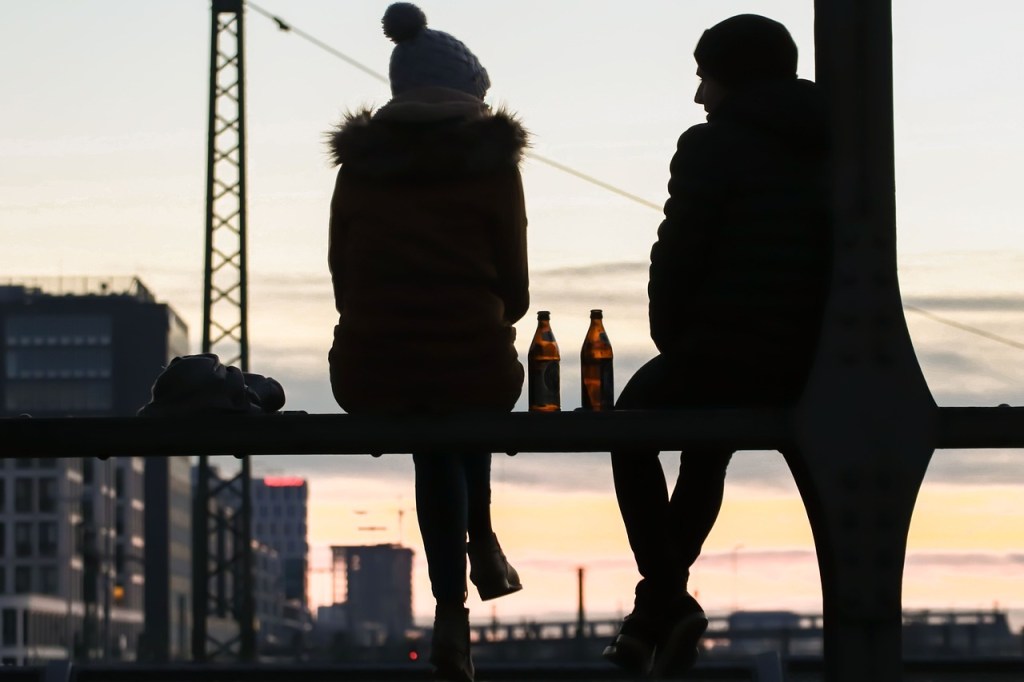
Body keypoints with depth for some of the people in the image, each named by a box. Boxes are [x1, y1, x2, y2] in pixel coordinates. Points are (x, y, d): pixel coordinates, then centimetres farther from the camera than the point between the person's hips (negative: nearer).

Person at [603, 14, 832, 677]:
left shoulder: (713, 147, -7)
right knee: (707, 453, 33)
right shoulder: (826, 155, 12)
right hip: (801, 369, 6)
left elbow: (678, 257, -11)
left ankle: (667, 600, 8)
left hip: (717, 354, -6)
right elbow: (835, 267, 13)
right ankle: (655, 615, 34)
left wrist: (674, 341, 5)